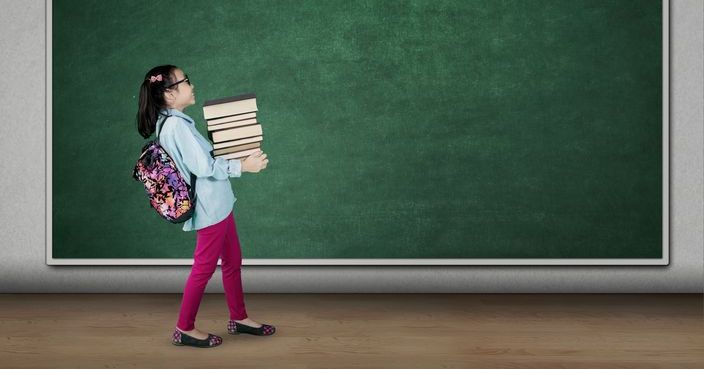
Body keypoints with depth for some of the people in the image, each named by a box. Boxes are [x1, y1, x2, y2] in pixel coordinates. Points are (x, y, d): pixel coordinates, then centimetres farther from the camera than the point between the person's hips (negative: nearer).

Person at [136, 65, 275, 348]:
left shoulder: (176, 121, 11)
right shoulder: (176, 125, -20)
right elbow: (203, 167, -23)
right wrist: (242, 166, -17)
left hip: (218, 204, 10)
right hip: (209, 207, -10)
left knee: (233, 262, 18)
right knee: (204, 268, 2)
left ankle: (239, 318, 31)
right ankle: (185, 329, 16)